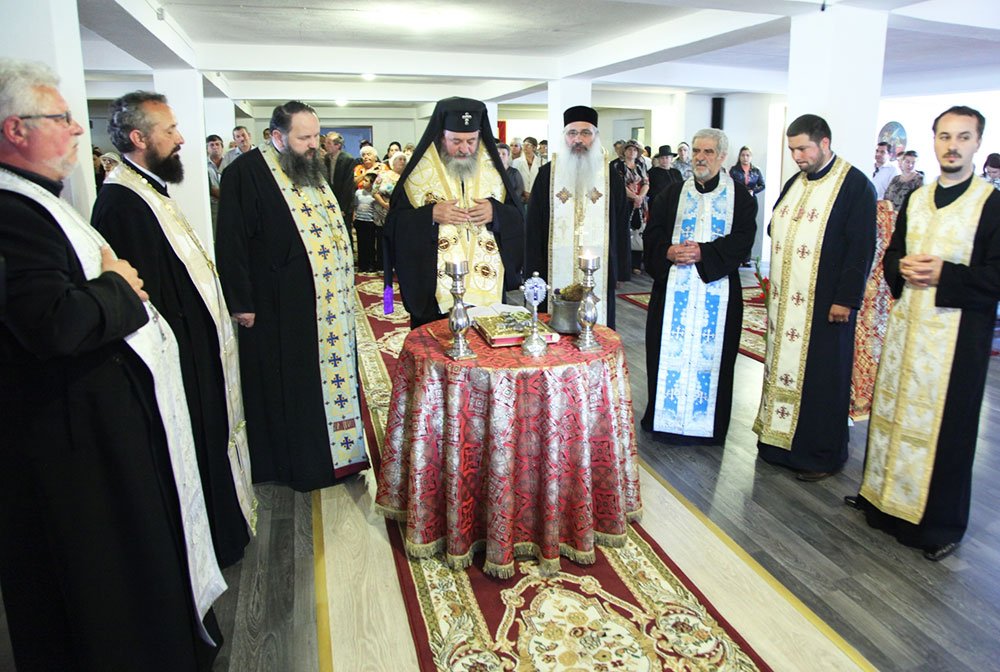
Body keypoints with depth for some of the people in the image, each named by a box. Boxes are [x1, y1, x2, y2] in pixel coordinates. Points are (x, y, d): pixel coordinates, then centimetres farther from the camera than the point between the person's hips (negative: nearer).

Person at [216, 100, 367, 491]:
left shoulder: (312, 169, 14)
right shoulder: (247, 173, -12)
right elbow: (231, 242, -14)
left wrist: (345, 283, 18)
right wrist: (241, 303, -16)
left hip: (329, 305, 8)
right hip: (279, 309, -7)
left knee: (332, 375, 14)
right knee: (287, 389, 4)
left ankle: (335, 450, 29)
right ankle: (296, 463, 19)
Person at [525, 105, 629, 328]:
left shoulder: (611, 176, 6)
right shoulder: (548, 174, 4)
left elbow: (621, 226, 8)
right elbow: (534, 225, 3)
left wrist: (620, 271, 3)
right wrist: (534, 271, -2)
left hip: (599, 273, 1)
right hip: (556, 271, 0)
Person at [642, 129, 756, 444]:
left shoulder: (740, 196, 6)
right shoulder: (673, 193, 12)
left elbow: (742, 238, -6)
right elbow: (653, 232, 5)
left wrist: (703, 253, -18)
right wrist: (668, 252, -15)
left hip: (717, 289, -1)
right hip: (673, 287, 2)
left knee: (710, 351, 1)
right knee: (669, 349, 3)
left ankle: (706, 423, 12)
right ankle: (663, 415, 15)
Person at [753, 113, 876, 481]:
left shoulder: (855, 185, -9)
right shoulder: (794, 183, 13)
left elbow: (861, 248, -13)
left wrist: (845, 299, -16)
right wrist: (775, 286, 7)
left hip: (825, 304, -7)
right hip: (786, 301, 7)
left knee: (821, 378, 2)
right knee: (783, 367, 11)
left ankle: (823, 454, 16)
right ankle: (780, 439, 24)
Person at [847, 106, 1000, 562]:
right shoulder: (914, 200, 10)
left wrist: (944, 273, -22)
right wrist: (903, 268, -6)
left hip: (957, 334, -5)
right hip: (906, 327, 5)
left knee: (945, 426, 3)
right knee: (894, 412, 14)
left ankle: (940, 523, 18)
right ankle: (882, 494, 31)